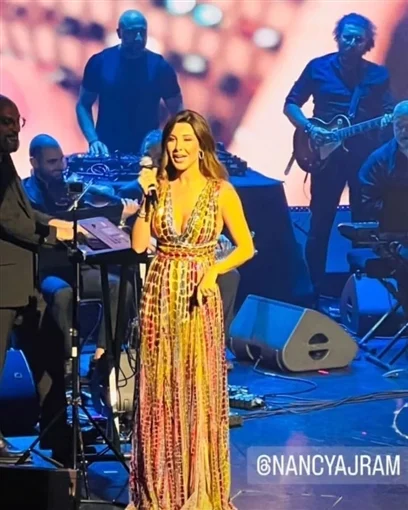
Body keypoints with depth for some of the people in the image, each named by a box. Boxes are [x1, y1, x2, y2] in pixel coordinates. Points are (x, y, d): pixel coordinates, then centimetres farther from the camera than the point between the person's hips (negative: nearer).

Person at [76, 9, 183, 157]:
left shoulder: (160, 66, -3)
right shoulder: (100, 62, -2)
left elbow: (177, 111, 3)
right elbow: (83, 105, 5)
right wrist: (93, 140, -10)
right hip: (107, 152, 0)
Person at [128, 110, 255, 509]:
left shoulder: (221, 191, -4)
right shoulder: (159, 187, 5)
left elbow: (245, 247, -1)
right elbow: (138, 245, -3)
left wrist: (214, 270, -16)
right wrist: (146, 197, -10)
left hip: (199, 296, -3)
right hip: (159, 293, 3)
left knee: (199, 389, 1)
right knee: (159, 389, 6)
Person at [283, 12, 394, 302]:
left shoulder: (378, 75, 6)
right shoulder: (318, 67, 1)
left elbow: (388, 112, 7)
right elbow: (291, 105, 5)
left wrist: (389, 120, -17)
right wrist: (310, 129, -12)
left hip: (366, 156, 2)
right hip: (326, 154, -2)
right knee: (320, 225, 2)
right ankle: (315, 288, 12)